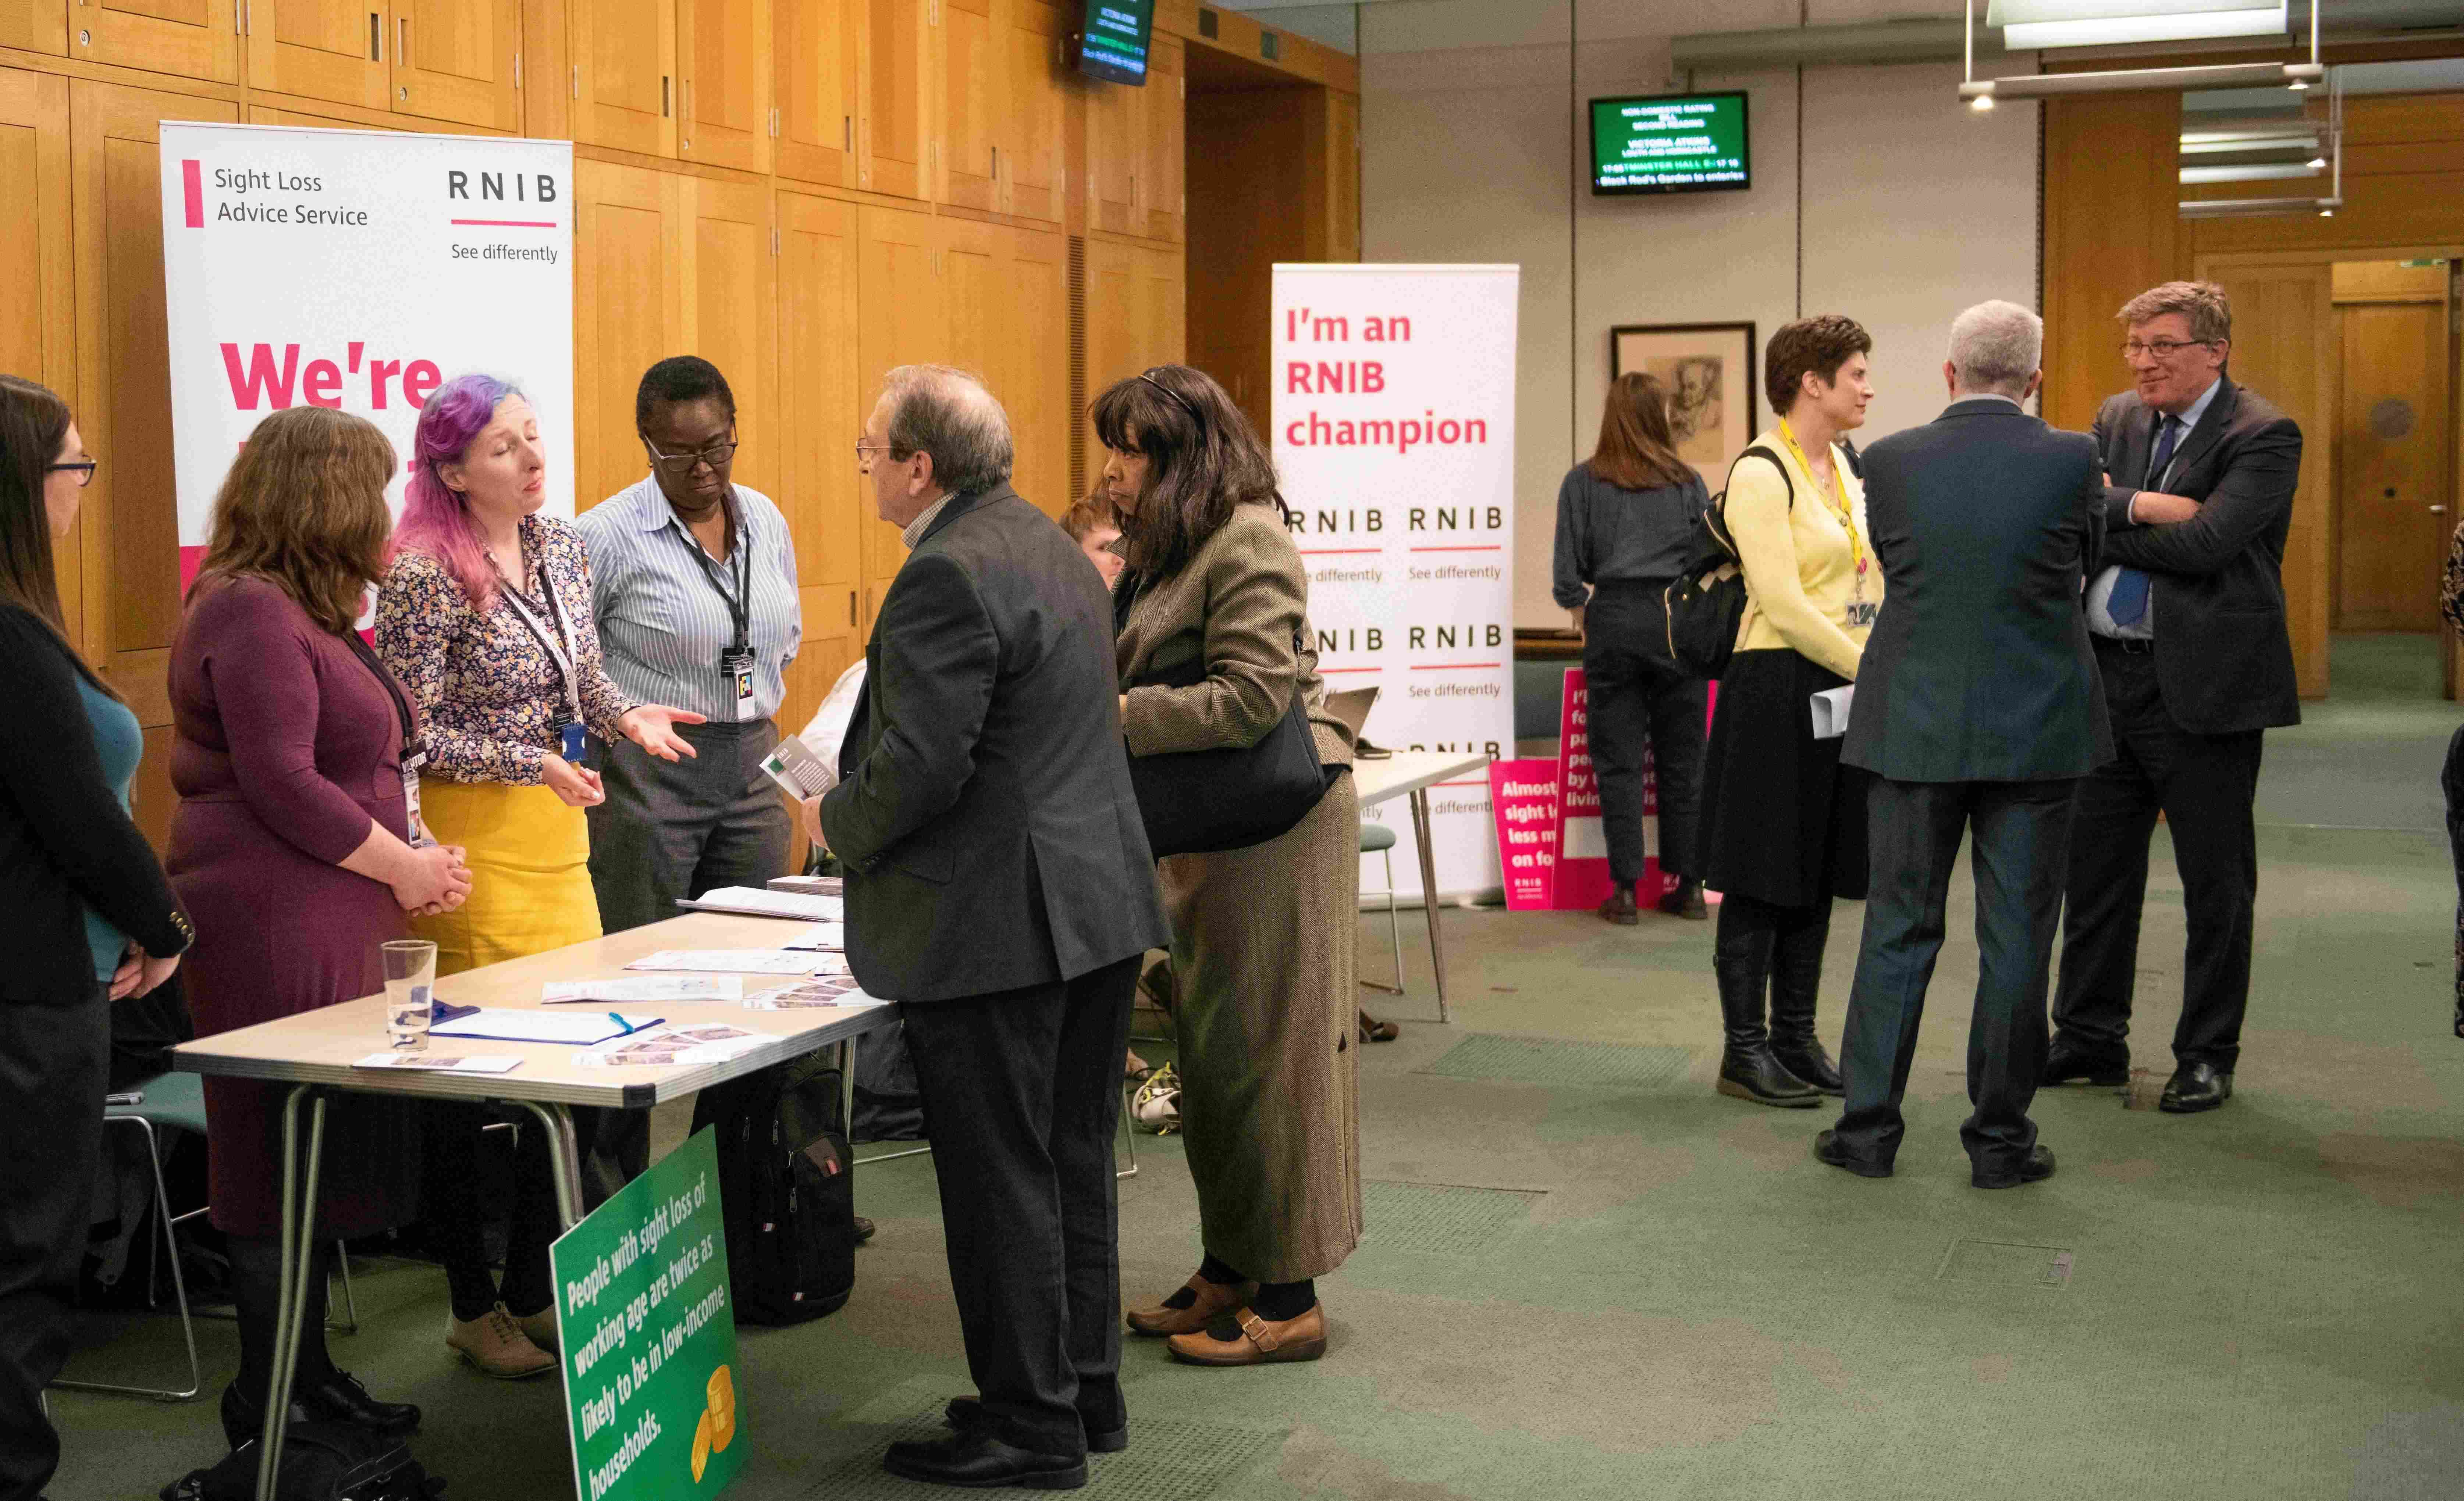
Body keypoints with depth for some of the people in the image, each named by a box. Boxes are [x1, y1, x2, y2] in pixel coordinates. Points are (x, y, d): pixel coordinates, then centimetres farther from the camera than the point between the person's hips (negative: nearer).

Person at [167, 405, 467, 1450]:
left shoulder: (304, 613, 18)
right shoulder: (251, 613, -14)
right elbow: (279, 784, -21)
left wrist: (415, 859, 9)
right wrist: (401, 865, -11)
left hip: (333, 924, 10)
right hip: (272, 925, -10)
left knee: (324, 1155, 14)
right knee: (282, 1162, -3)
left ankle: (308, 1374, 24)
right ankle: (269, 1413, 6)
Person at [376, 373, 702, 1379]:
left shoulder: (561, 548, 9)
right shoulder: (424, 576, -13)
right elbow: (412, 735, -13)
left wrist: (627, 717, 0)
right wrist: (533, 762, -21)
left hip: (558, 839, 7)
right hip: (469, 842, -7)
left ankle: (533, 1290, 24)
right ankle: (474, 1309, 15)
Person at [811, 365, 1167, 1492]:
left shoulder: (949, 575, -19)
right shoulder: (1049, 546, 13)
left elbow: (918, 767, -24)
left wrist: (835, 822, -4)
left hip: (997, 924, -10)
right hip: (1098, 902, 10)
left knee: (1001, 1183, 1)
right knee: (1074, 1163, 17)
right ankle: (1086, 1390, 28)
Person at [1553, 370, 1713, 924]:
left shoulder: (1583, 482, 2)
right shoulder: (1687, 481, 5)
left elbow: (1568, 571, 0)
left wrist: (1580, 608, 19)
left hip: (1614, 619, -1)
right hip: (1679, 620, 1)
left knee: (1619, 759, 3)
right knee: (1683, 758, 8)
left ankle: (1626, 889, 2)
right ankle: (1688, 886, 12)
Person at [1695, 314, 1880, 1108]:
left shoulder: (1845, 466, 15)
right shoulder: (1761, 472, -12)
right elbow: (1781, 601, -18)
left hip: (1848, 689, 8)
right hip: (1779, 687, -8)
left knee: (1816, 872, 12)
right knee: (1762, 873, -2)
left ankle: (1796, 1039, 20)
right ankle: (1744, 1050, 6)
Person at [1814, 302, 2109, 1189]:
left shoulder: (1889, 464, -5)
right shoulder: (2072, 461, -7)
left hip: (1914, 730, 1)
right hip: (2037, 731, -1)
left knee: (1898, 927, 10)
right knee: (2016, 937, 7)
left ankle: (1868, 1125, 14)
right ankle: (2000, 1138, 13)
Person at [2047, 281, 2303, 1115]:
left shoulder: (2263, 436, -10)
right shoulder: (2118, 419, 11)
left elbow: (2203, 544, -22)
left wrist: (2104, 527, -10)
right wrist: (2141, 507, -19)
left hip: (2204, 685, -6)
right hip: (2108, 676, 6)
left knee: (2216, 882, 5)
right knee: (2094, 867, 13)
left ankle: (2208, 1056, 18)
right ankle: (2090, 1039, 26)